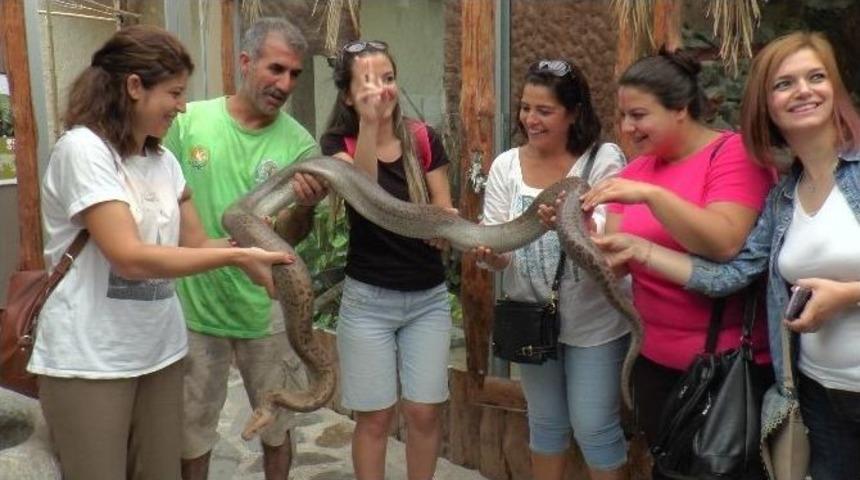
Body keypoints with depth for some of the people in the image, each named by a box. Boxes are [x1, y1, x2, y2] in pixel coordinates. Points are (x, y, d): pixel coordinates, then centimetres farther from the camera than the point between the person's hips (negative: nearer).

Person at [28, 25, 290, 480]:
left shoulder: (164, 161, 8)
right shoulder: (82, 148, -15)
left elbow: (196, 245, 7)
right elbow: (131, 258, -23)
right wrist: (237, 257, -23)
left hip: (159, 350, 7)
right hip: (89, 359, -6)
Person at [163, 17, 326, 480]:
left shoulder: (298, 143, -8)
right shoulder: (188, 121, -9)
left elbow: (286, 238, -8)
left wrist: (304, 207, -29)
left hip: (264, 308, 0)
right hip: (192, 303, 0)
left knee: (276, 426, 17)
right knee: (191, 431, 15)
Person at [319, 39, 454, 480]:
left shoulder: (424, 139, -1)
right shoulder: (338, 141, -5)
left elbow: (446, 217, 0)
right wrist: (369, 122, -36)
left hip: (428, 297, 2)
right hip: (367, 299, -2)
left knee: (424, 411, 7)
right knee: (374, 415, 5)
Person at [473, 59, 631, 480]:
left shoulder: (603, 159, -12)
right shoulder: (506, 165, -2)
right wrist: (489, 254, -28)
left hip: (593, 318, -4)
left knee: (594, 427, 4)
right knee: (545, 421, 20)